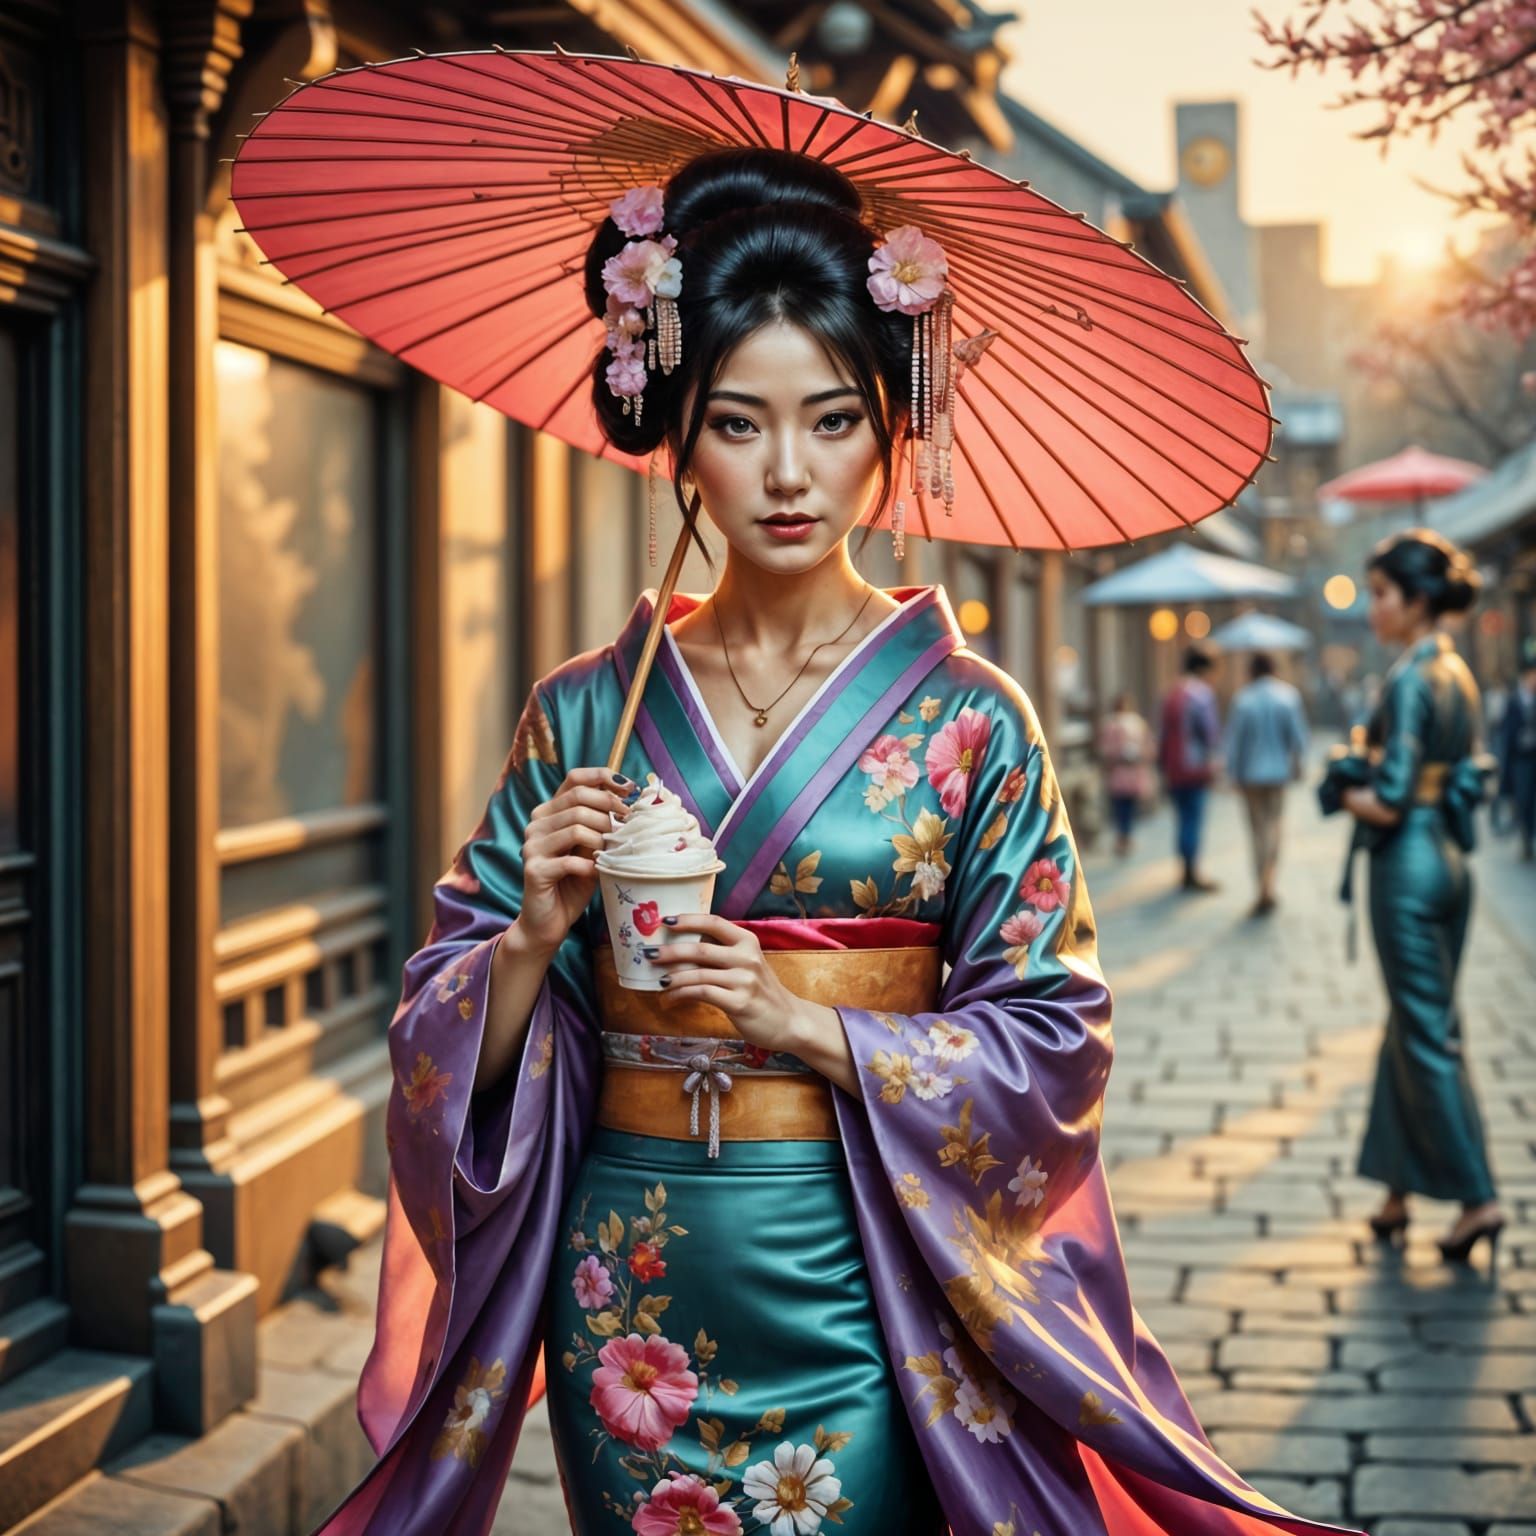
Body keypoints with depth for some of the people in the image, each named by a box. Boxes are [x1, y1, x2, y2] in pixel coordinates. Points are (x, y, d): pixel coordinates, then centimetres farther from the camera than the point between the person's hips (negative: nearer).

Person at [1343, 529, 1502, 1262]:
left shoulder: (1409, 679, -17)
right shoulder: (1458, 674, 10)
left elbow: (1390, 801, -21)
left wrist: (1350, 796, -2)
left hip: (1408, 864, -9)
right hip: (1451, 858, 9)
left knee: (1426, 1036, -2)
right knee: (1415, 1028, 14)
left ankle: (1476, 1197, 0)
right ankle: (1399, 1191, 21)